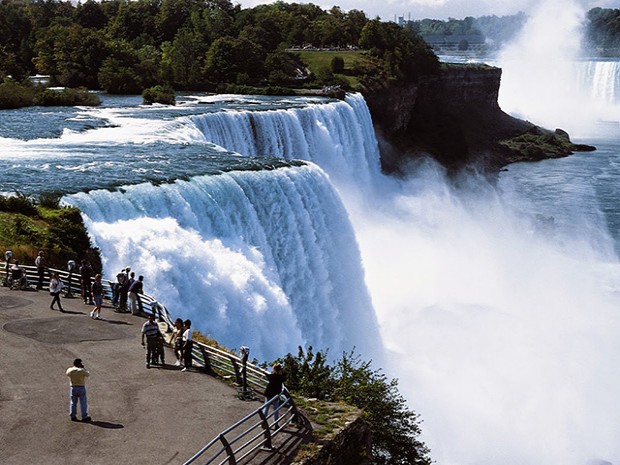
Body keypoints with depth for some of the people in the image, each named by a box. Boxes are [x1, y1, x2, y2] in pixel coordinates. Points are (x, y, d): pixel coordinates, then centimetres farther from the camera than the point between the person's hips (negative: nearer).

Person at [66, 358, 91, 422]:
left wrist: (73, 367, 14)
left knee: (73, 402, 13)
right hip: (81, 387, -4)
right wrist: (83, 368, 5)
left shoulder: (70, 370, -6)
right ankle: (84, 417, 4)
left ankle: (72, 416, 14)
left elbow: (67, 374, 17)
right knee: (83, 403, 3)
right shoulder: (82, 370, -15)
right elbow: (88, 374, 1)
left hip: (73, 388, 4)